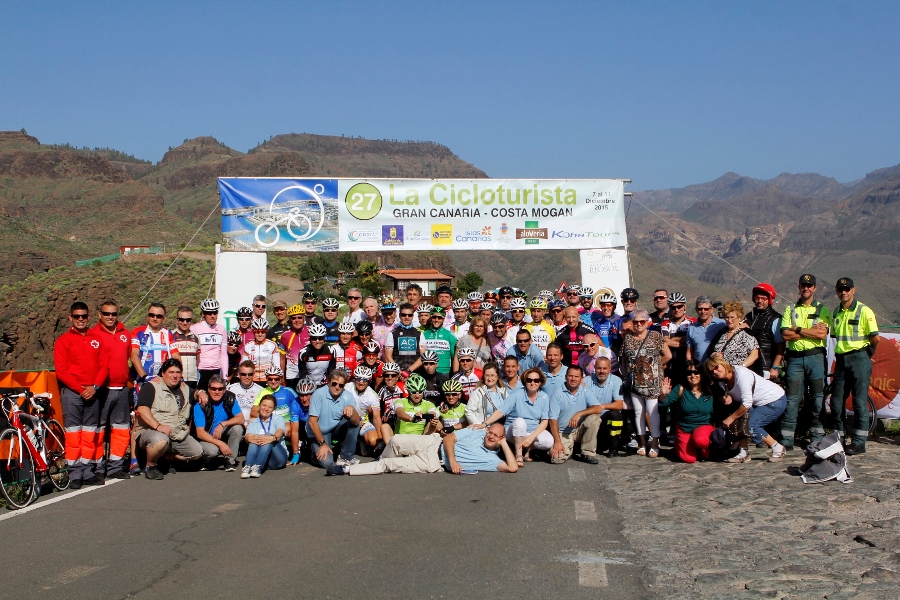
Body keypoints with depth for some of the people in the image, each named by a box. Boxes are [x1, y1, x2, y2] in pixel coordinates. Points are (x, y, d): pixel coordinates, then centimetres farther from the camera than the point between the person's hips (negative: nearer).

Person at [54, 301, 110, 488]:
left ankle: (89, 471, 11)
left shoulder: (97, 339, 11)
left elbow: (104, 365, 7)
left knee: (91, 433, 6)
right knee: (73, 432, -4)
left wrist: (95, 386, -8)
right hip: (72, 392, -3)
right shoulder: (63, 340, 2)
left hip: (93, 392, 3)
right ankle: (75, 474, -2)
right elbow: (61, 370, -5)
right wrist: (80, 388, -11)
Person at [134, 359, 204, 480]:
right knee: (161, 440, -41)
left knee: (197, 452, -7)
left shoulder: (185, 388, 18)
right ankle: (150, 466, -10)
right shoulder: (151, 386, -4)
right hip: (150, 430, -7)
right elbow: (142, 409, -18)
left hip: (178, 434, 7)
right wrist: (158, 426, -30)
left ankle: (162, 457, 7)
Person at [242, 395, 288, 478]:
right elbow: (247, 437, -4)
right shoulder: (253, 423, 17)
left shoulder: (278, 419, 13)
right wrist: (251, 438, -32)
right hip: (258, 457, 1)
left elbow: (280, 432, -10)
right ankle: (248, 467, -47)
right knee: (255, 440, -27)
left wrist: (272, 438, -36)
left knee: (268, 436, -28)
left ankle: (257, 467, -46)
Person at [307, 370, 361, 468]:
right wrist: (322, 444, -19)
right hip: (319, 432, -4)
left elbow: (356, 422, -19)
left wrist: (352, 409, -40)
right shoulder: (319, 394, -21)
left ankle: (346, 458, -8)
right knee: (327, 462, -23)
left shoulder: (348, 396, -11)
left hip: (336, 429, 4)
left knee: (353, 423, -23)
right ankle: (317, 451, 13)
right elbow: (312, 422, -19)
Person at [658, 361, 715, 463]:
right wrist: (664, 395, -31)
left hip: (704, 426, -1)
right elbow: (664, 403, -11)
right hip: (684, 428, 1)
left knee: (699, 440, -35)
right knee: (689, 459, -14)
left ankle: (706, 453, 2)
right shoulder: (681, 389, -7)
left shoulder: (710, 391, -6)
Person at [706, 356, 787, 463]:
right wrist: (727, 399, -16)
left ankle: (778, 448, -2)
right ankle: (744, 454, 0)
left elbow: (747, 403, -29)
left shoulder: (741, 374, -26)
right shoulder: (723, 381, 0)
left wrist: (730, 418, -21)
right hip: (759, 403, 9)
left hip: (776, 401, -9)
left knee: (749, 425, -20)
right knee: (738, 420, -7)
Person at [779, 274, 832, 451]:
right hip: (794, 358, 1)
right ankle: (787, 440, 0)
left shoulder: (823, 310, 8)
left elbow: (822, 334, -8)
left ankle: (817, 439, 9)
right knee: (792, 399, -2)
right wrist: (812, 331, -8)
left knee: (818, 399, 2)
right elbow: (786, 334, -3)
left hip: (815, 357, -1)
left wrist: (798, 329, -5)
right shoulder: (790, 310, 12)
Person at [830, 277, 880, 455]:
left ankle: (859, 442, 1)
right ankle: (838, 438, 18)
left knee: (859, 401, -3)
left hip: (859, 359, -6)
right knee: (836, 400, 7)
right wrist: (841, 352, 14)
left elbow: (876, 338, -11)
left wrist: (867, 353, 3)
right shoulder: (836, 312, 12)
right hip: (841, 360, 6)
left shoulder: (864, 311, -8)